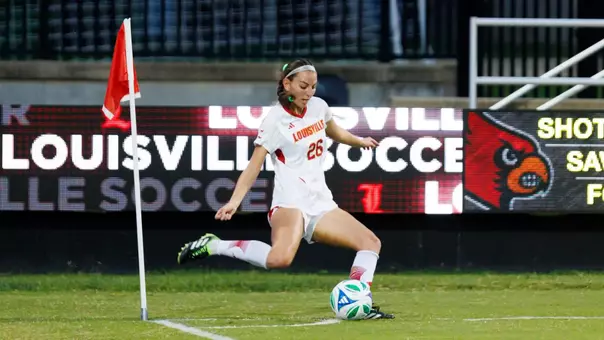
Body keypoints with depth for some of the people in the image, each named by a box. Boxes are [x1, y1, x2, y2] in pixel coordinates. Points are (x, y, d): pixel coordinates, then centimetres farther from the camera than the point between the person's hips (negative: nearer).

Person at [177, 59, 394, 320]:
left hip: (321, 203, 8)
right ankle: (213, 246, -21)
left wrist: (360, 141, 49)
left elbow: (334, 132, 34)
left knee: (370, 241, 1)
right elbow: (254, 165, -14)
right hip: (290, 202, -8)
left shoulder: (318, 107, 10)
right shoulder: (275, 120, -10)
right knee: (280, 258, -35)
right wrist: (234, 202, -26)